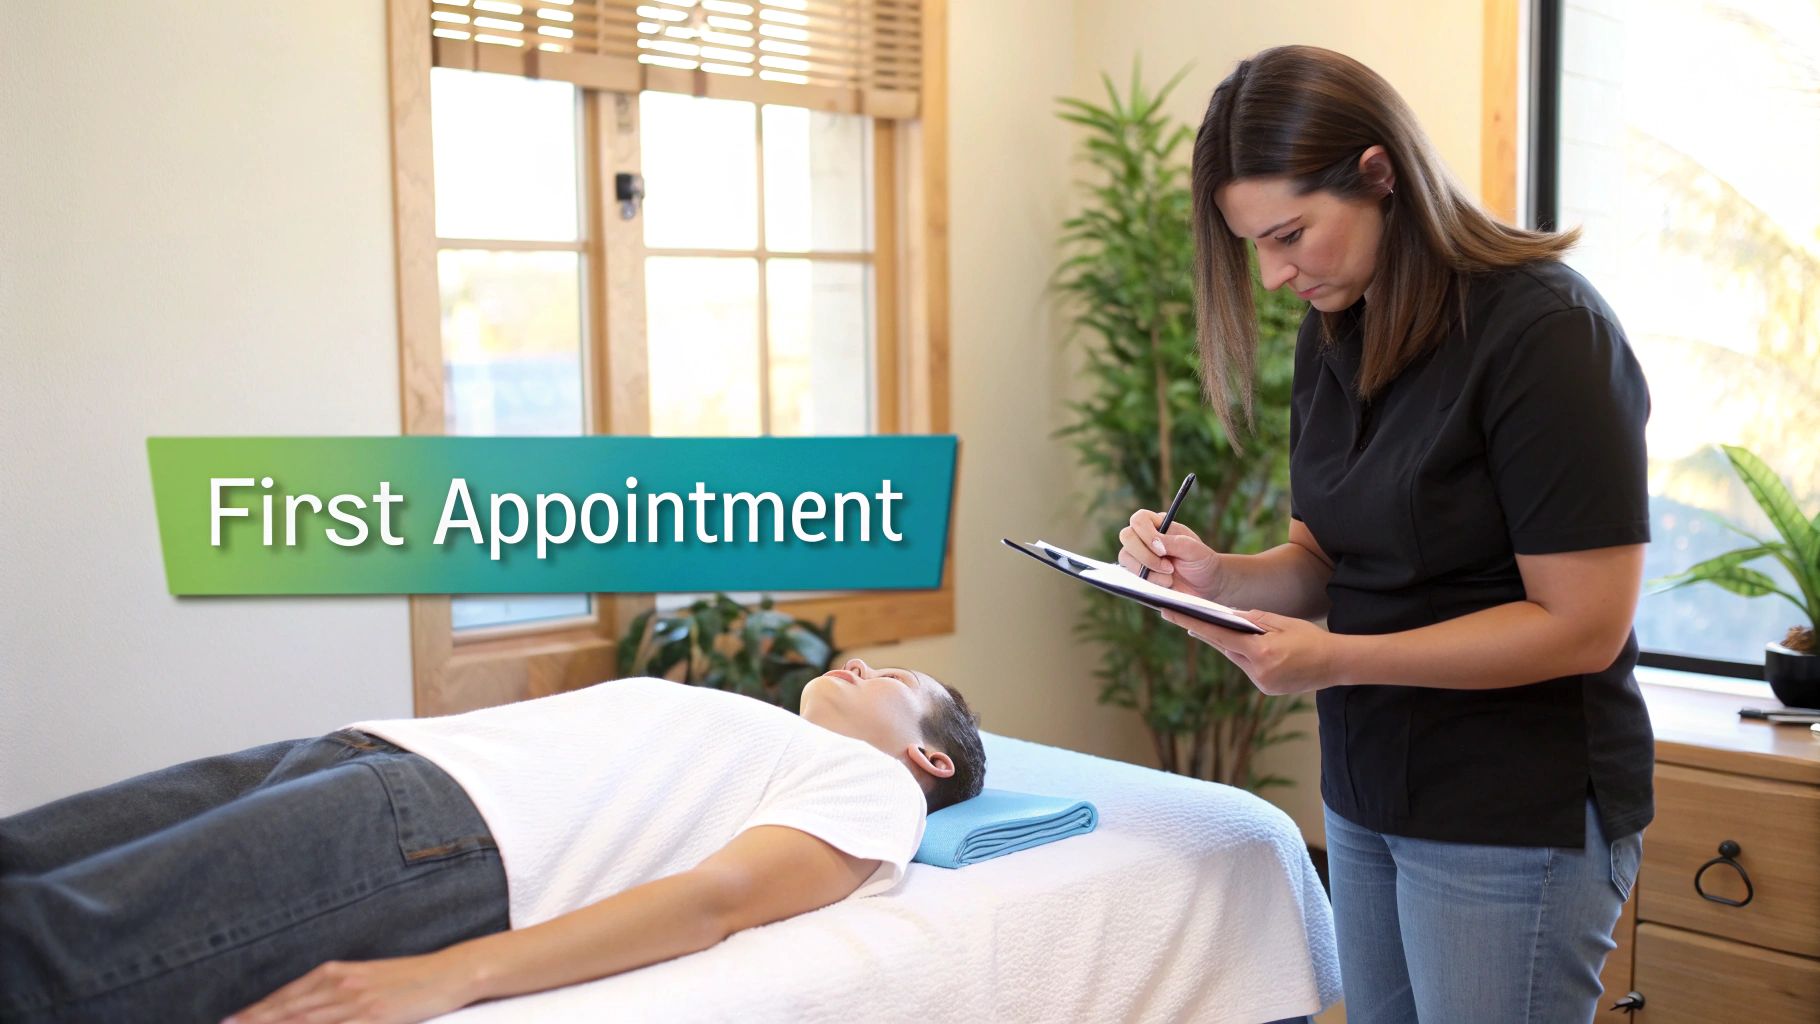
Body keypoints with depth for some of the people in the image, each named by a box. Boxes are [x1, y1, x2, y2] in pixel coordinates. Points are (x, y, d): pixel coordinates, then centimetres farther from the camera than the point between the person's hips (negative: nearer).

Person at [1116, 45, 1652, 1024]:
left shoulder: (1545, 329, -18)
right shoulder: (1333, 337, 6)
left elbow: (1583, 625, -19)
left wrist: (1334, 661, -24)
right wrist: (1217, 575, -9)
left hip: (1517, 817, -7)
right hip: (1367, 791, 7)